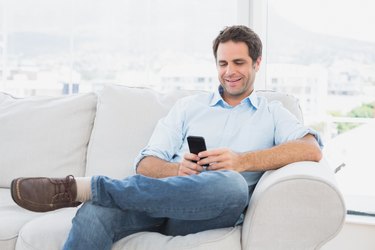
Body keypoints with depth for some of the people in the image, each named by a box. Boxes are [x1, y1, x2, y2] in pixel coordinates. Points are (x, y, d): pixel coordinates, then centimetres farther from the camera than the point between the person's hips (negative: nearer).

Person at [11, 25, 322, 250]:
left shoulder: (273, 113, 19)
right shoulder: (189, 106, 24)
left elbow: (312, 149, -4)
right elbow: (146, 164, 13)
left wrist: (242, 161, -16)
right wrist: (177, 170, -12)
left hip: (209, 212, -1)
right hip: (162, 197, 2)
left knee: (231, 183, -39)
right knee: (95, 213, -33)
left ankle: (85, 187, -33)